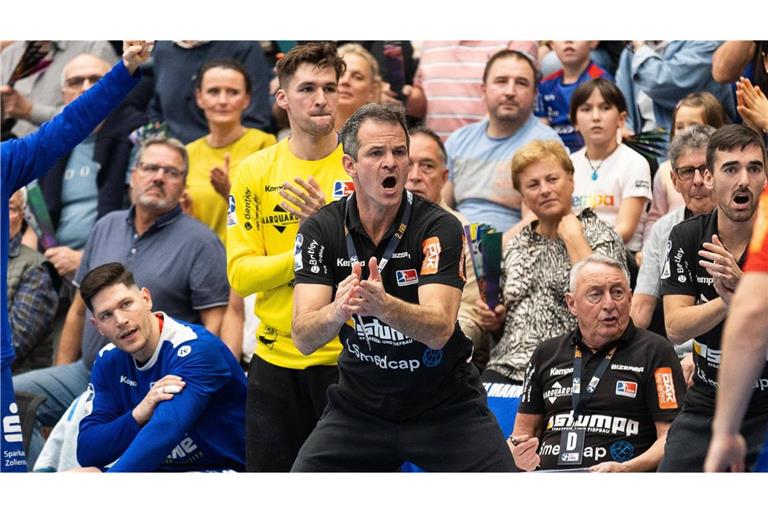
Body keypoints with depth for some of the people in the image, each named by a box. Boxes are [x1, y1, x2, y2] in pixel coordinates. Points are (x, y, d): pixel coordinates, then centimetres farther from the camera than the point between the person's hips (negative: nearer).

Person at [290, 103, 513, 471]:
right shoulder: (321, 231, -9)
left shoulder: (439, 227, -16)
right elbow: (303, 337, -18)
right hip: (359, 405, 2)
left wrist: (384, 306, -48)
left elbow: (440, 329, -28)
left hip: (445, 406, -2)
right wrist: (337, 311, -41)